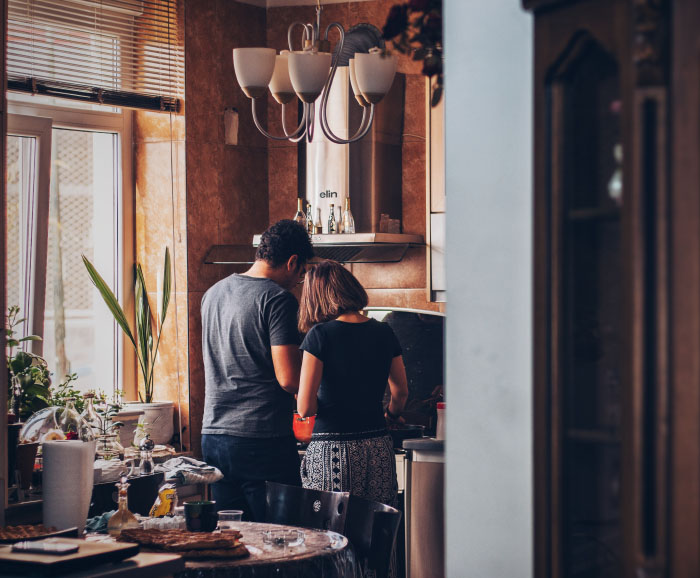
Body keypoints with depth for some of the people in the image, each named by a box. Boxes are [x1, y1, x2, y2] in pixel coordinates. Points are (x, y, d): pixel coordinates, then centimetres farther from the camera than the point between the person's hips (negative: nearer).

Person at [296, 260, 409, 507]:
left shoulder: (320, 335, -7)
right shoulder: (384, 332, 7)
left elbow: (305, 408, -10)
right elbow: (401, 392, 20)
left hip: (332, 451, -4)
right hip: (379, 450, 5)